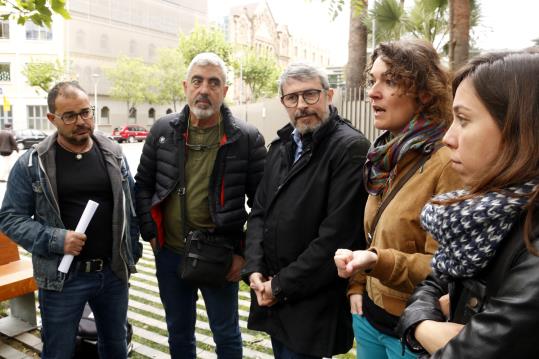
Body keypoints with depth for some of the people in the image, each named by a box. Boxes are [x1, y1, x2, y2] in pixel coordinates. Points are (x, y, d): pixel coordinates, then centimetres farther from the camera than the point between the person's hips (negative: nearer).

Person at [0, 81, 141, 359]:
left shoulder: (113, 154, 2)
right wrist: (55, 240, -19)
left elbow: (130, 207, 8)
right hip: (62, 276, -2)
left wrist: (132, 253, 7)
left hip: (114, 272, 3)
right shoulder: (31, 163, -7)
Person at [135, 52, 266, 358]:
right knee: (178, 332, 23)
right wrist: (150, 234, 1)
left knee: (227, 333, 17)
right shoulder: (163, 130, -1)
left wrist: (245, 253, -10)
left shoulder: (247, 138, -10)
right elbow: (143, 185, 7)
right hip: (169, 253, 3)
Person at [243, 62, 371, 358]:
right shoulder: (281, 147, 9)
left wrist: (282, 285, -14)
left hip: (313, 305, -6)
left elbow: (337, 234, -20)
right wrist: (255, 270, -5)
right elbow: (259, 212, 9)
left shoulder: (351, 148, -15)